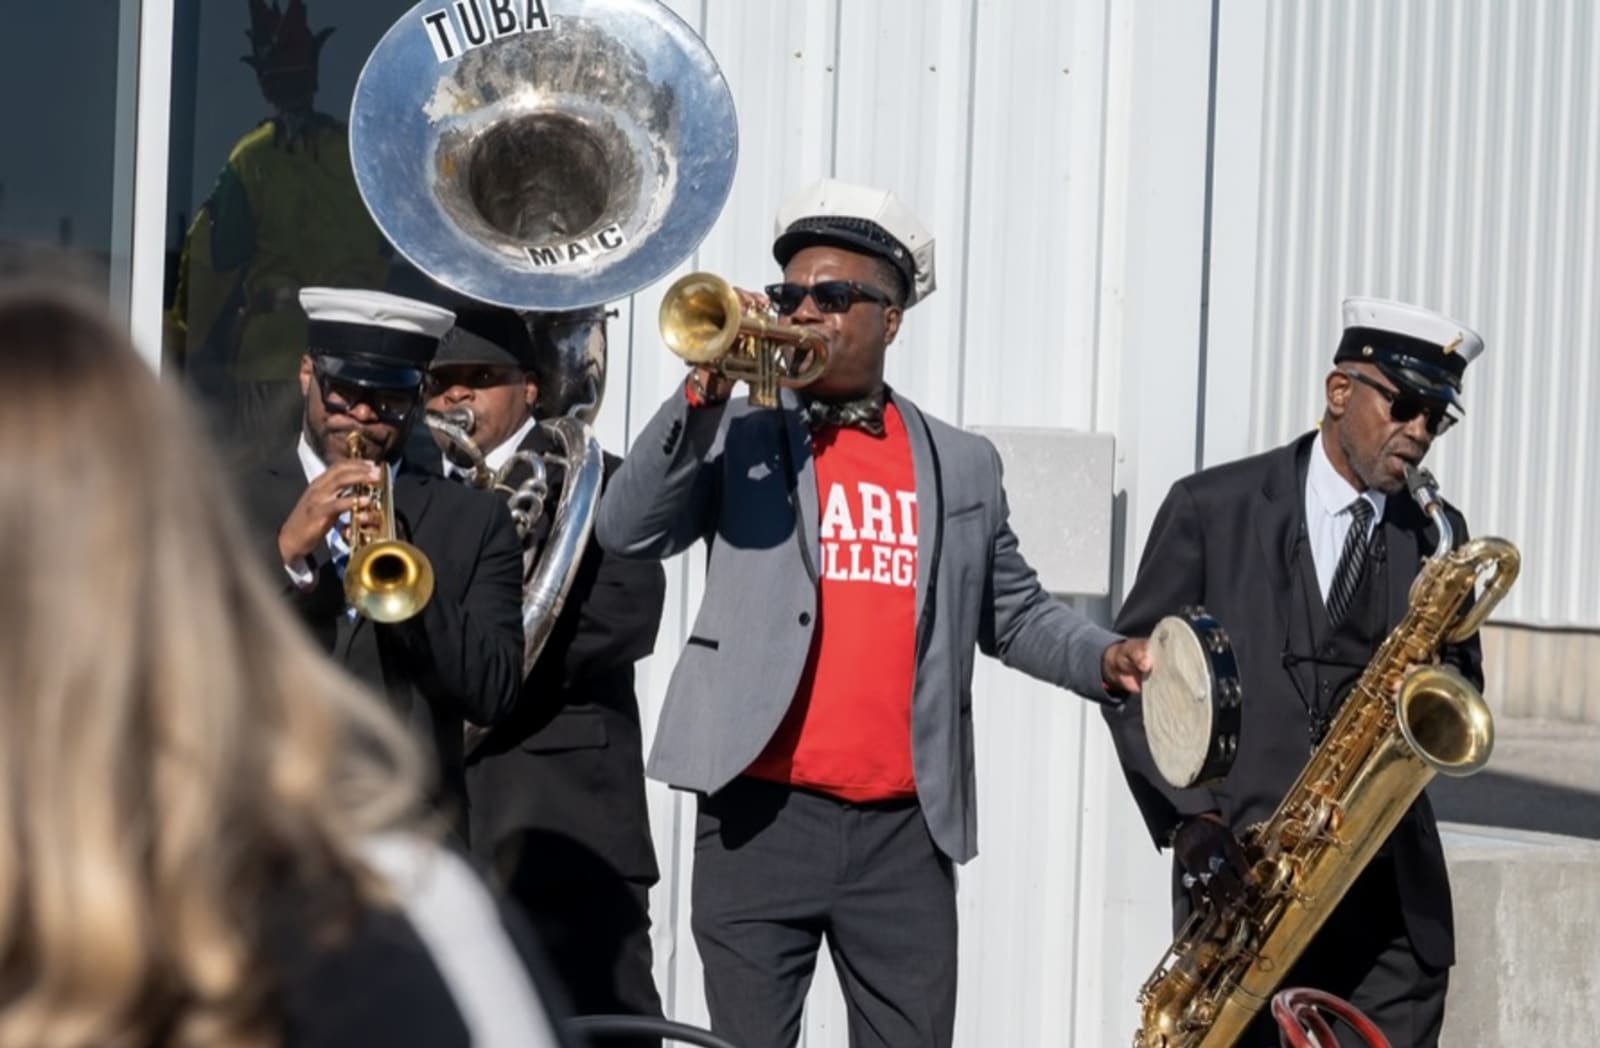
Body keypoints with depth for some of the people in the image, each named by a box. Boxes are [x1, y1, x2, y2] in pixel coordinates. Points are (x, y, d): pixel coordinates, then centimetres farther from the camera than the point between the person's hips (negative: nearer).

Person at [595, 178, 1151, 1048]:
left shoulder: (961, 465, 14)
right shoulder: (739, 433, 8)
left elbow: (1014, 613, 18)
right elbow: (627, 532, -4)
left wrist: (1105, 659, -1)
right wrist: (703, 391, -13)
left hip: (907, 829, 2)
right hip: (761, 817, -2)